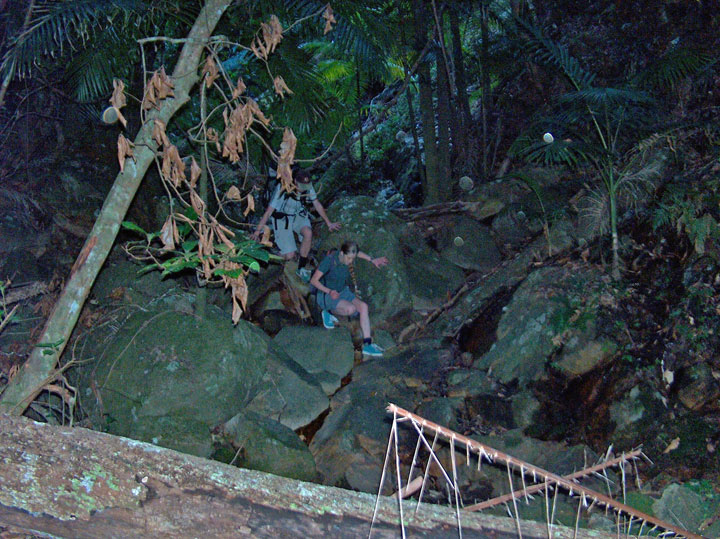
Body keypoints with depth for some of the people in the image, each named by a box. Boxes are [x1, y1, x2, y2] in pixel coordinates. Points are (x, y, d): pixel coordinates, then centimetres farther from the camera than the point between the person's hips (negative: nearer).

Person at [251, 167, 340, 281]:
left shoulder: (307, 187, -16)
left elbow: (317, 204, -1)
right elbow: (269, 211, -23)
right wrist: (257, 231, -20)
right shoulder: (282, 189, -28)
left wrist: (329, 223, 4)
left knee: (308, 233, -30)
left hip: (298, 216, 4)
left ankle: (301, 268, -12)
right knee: (290, 256, -14)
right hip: (281, 218, -4)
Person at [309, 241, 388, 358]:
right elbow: (314, 280, -22)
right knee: (351, 309, -32)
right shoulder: (330, 260, -27)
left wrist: (372, 260, 15)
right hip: (326, 295, -6)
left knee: (363, 306, -21)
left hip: (343, 292, 6)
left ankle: (367, 344, -22)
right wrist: (329, 291, -34)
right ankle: (328, 312, -2)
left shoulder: (348, 256, -9)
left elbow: (357, 252, 19)